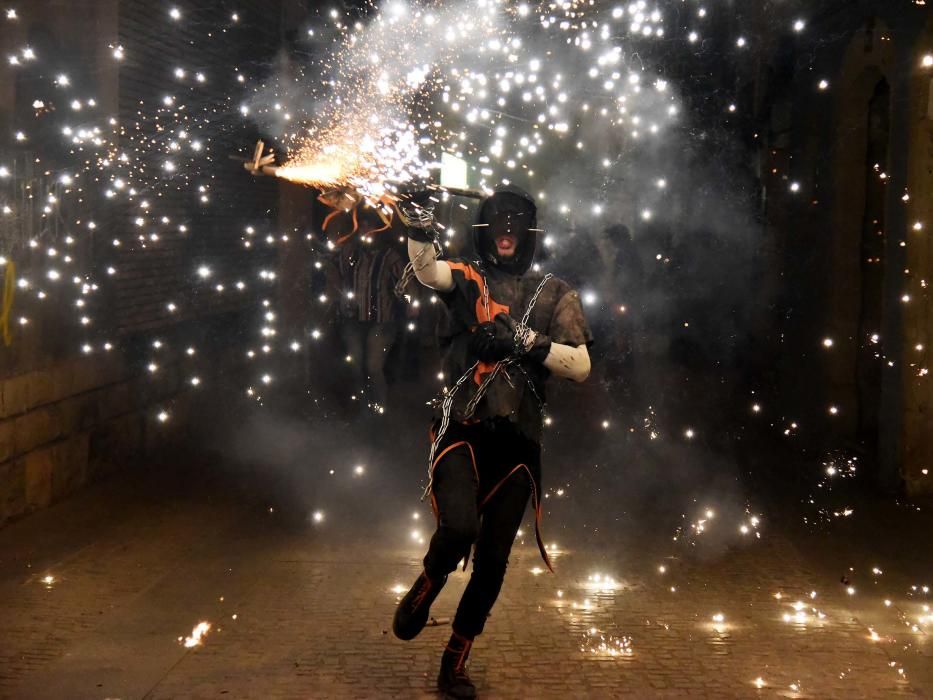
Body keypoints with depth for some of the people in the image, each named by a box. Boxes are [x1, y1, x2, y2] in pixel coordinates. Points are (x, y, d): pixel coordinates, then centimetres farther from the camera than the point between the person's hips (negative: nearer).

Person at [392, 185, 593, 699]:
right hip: (461, 431, -2)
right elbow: (427, 270, -17)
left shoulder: (554, 295, 10)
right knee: (458, 528, -26)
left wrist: (525, 341, -12)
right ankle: (423, 593, 8)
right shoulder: (466, 278, 7)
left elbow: (581, 367, 0)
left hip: (517, 442, 2)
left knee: (493, 562, 5)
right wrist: (420, 225, -36)